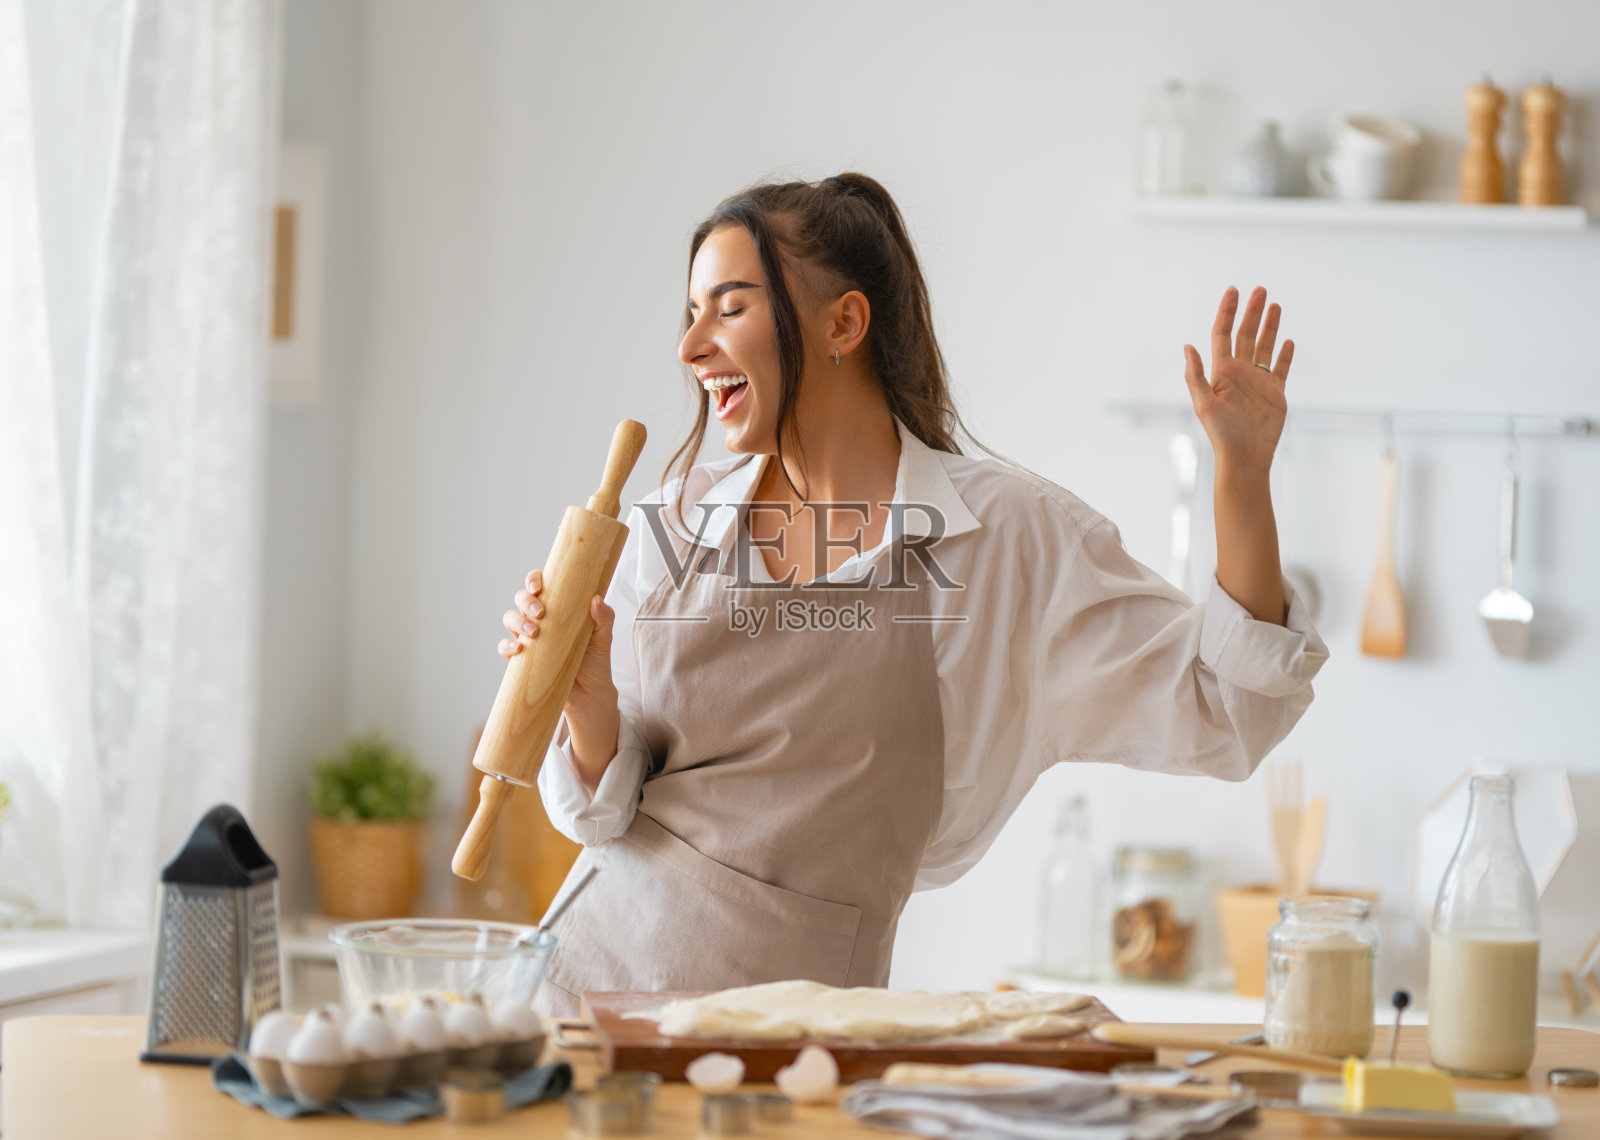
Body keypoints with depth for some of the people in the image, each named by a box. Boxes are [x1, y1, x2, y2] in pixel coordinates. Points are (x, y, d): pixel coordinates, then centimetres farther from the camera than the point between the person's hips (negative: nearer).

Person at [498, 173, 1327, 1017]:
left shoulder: (1006, 535, -1)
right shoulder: (671, 527, 7)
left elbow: (1219, 718, -1)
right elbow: (607, 810, 11)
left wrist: (1241, 471, -8)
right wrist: (590, 707, -11)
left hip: (790, 1009, -3)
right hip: (595, 969, 3)